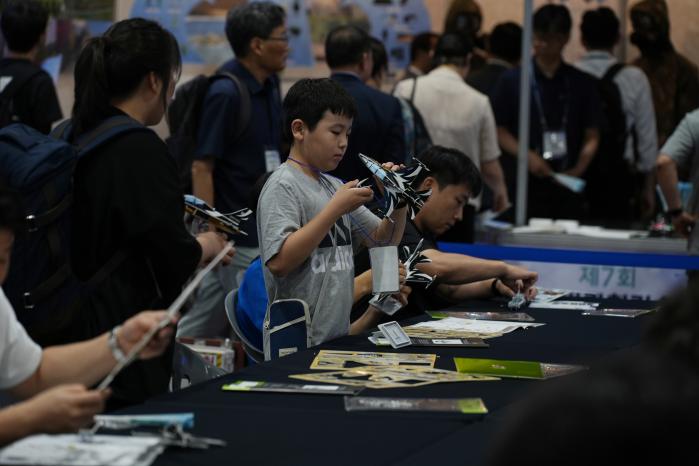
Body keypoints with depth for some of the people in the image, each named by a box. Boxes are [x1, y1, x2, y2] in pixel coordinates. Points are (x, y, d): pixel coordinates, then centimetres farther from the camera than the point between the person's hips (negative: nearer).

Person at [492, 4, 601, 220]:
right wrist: (528, 156, -11)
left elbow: (591, 136, 9)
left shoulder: (583, 83, 9)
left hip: (567, 187, 1)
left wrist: (579, 169, -8)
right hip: (522, 186, -1)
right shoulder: (511, 81, 5)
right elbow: (499, 130, 4)